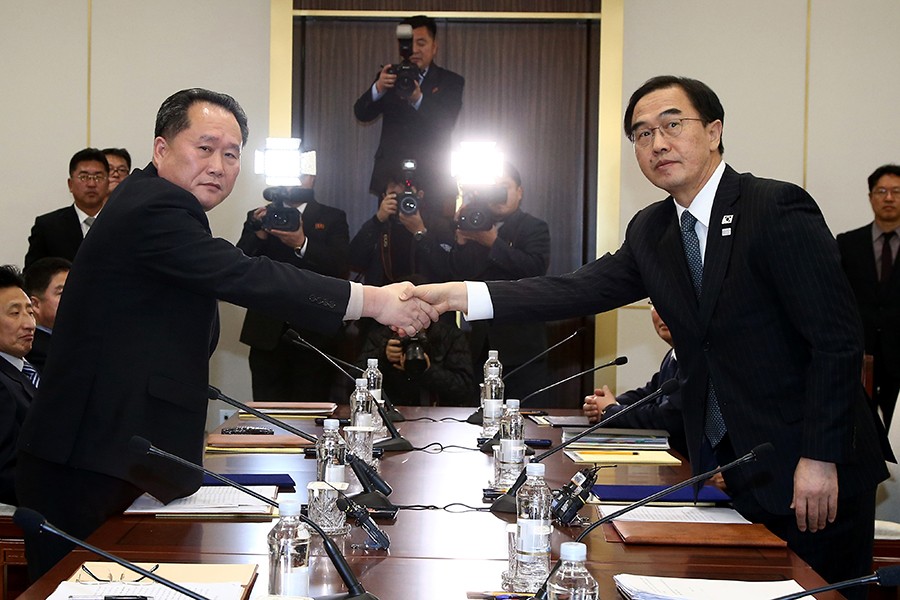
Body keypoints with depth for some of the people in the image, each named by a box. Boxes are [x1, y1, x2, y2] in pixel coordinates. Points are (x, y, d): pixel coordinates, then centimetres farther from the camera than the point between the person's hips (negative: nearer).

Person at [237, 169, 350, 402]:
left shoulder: (332, 219, 10)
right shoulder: (258, 217, 14)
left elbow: (341, 267, -4)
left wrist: (302, 244, -18)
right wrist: (258, 236, -14)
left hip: (313, 335, -1)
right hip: (267, 333, 1)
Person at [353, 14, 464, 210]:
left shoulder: (451, 81, 6)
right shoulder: (390, 77, 12)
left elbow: (447, 124, -10)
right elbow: (362, 114, 0)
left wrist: (418, 99, -29)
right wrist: (378, 88, -21)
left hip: (432, 181, -2)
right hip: (390, 176, 2)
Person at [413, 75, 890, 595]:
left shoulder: (777, 208, -14)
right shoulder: (651, 230, 7)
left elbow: (837, 338, -16)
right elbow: (582, 290, -1)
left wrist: (819, 459, -20)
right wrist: (462, 295, -12)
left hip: (815, 473, -6)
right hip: (728, 470, 6)